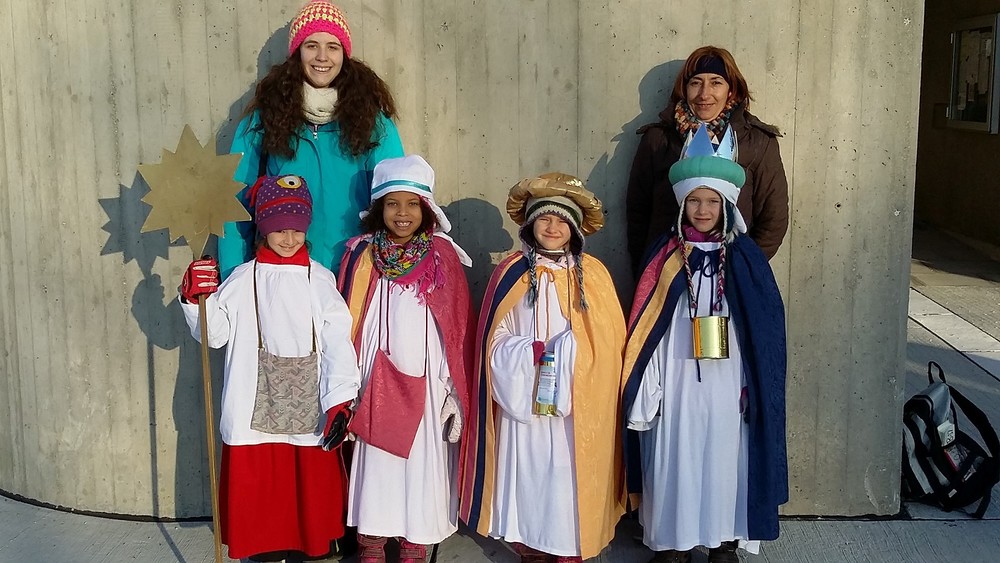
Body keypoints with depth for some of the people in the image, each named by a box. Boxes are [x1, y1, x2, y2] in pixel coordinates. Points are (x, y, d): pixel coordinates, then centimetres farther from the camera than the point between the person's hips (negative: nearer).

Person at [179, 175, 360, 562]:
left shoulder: (320, 280, 0)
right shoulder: (243, 279, 3)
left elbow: (338, 345, -5)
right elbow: (214, 333, 4)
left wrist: (340, 402, -13)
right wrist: (194, 298, -13)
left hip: (310, 409, 0)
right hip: (257, 409, 1)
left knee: (311, 484, 7)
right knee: (258, 485, 6)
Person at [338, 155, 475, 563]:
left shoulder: (443, 256, 1)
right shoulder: (361, 254, 1)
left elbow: (459, 326, 2)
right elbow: (345, 321, 3)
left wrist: (456, 387, -2)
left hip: (426, 382, 0)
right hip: (376, 381, 0)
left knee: (422, 463, 4)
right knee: (375, 463, 4)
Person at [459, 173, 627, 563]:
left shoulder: (593, 274, 3)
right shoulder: (511, 273, 2)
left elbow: (609, 341, 2)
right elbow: (496, 341, 2)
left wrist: (570, 354, -13)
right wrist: (536, 352, -13)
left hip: (577, 405, 0)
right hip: (525, 401, 0)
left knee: (570, 479, 2)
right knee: (529, 477, 4)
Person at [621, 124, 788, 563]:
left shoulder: (744, 256, 1)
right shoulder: (666, 254, 2)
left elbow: (766, 325, 2)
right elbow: (645, 327, 2)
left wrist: (756, 384, -2)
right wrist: (647, 388, -2)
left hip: (726, 381, 0)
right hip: (676, 379, 0)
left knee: (724, 457, 6)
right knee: (674, 459, 4)